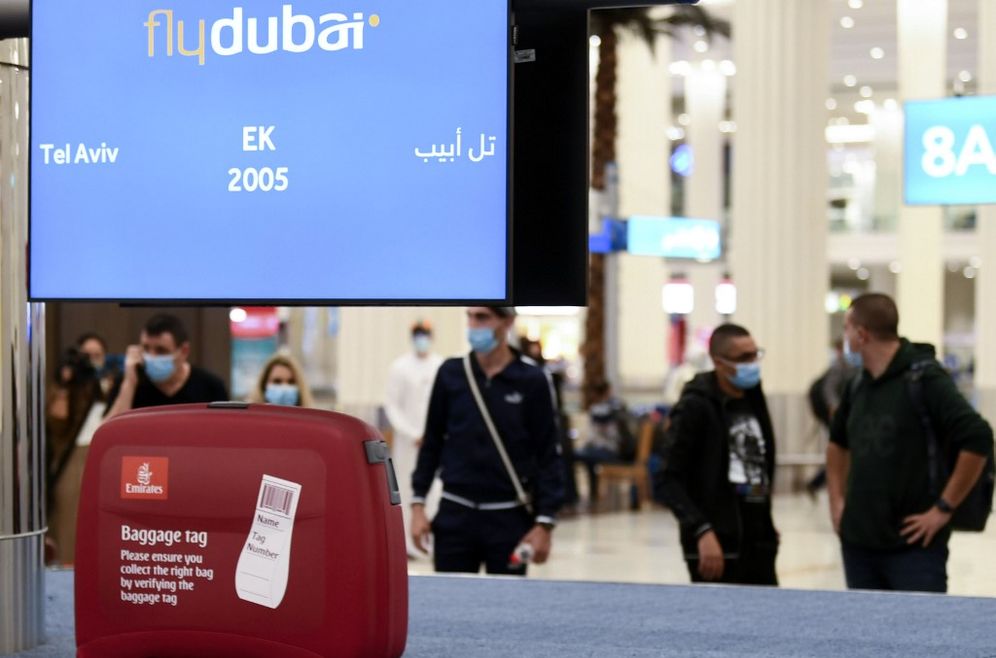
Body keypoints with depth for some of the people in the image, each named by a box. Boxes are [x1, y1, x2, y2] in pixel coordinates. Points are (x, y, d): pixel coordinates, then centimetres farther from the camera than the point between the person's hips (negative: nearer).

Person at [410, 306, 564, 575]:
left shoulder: (532, 381, -3)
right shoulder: (450, 373, 3)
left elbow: (548, 456, -1)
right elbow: (432, 443, 11)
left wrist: (544, 522, -7)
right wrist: (418, 503, 4)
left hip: (508, 519, -2)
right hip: (455, 513, 2)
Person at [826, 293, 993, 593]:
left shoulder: (923, 378, -12)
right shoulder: (858, 386, 11)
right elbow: (838, 442, 29)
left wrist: (943, 508, -16)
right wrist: (837, 500, 17)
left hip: (915, 546, -7)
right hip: (858, 543, 7)